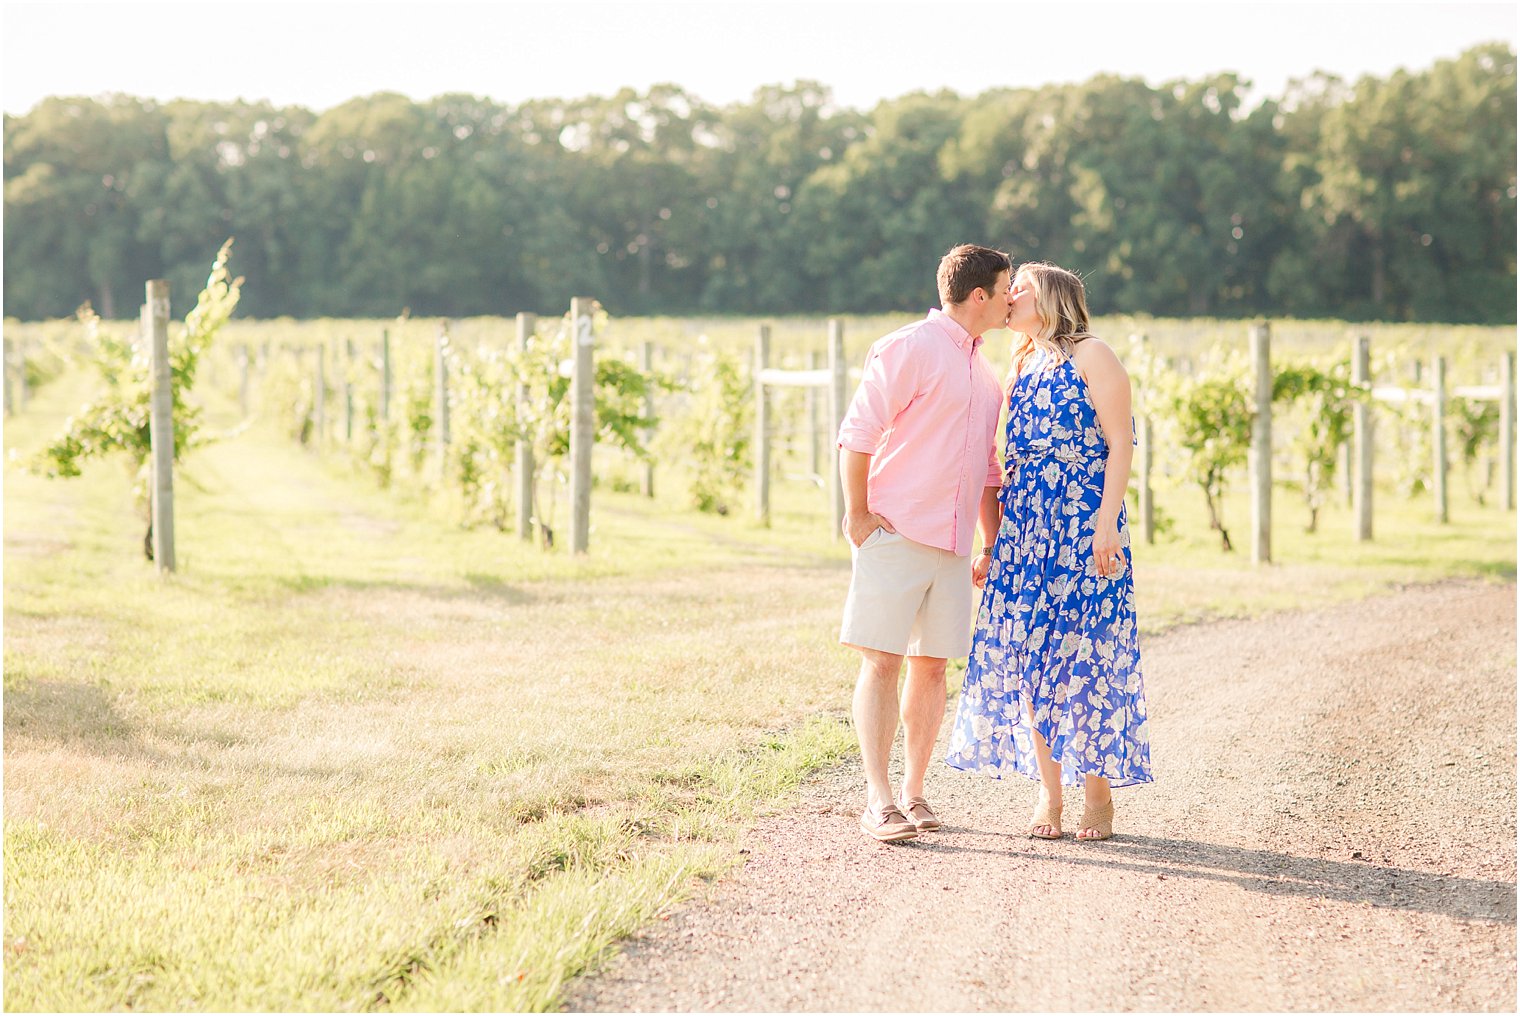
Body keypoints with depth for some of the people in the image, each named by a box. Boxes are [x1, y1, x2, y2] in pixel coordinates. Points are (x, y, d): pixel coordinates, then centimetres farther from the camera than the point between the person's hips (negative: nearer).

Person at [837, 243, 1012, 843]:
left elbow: (988, 466, 25)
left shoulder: (984, 372, 19)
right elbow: (857, 434, -10)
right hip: (894, 532, -7)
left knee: (932, 666, 6)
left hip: (951, 542, 7)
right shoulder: (909, 349, -6)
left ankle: (913, 793, 13)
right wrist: (858, 515, -12)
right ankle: (878, 799, -8)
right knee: (882, 661, -7)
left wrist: (995, 545, 21)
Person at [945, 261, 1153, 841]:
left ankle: (1098, 794, 2)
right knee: (1030, 658, 2)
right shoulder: (1023, 370, 20)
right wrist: (992, 544, 15)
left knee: (1085, 654, -6)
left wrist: (1107, 522, -17)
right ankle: (1048, 794, 8)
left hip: (1083, 525, -6)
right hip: (1024, 526, 6)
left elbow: (1120, 442, -7)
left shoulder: (1091, 355, 0)